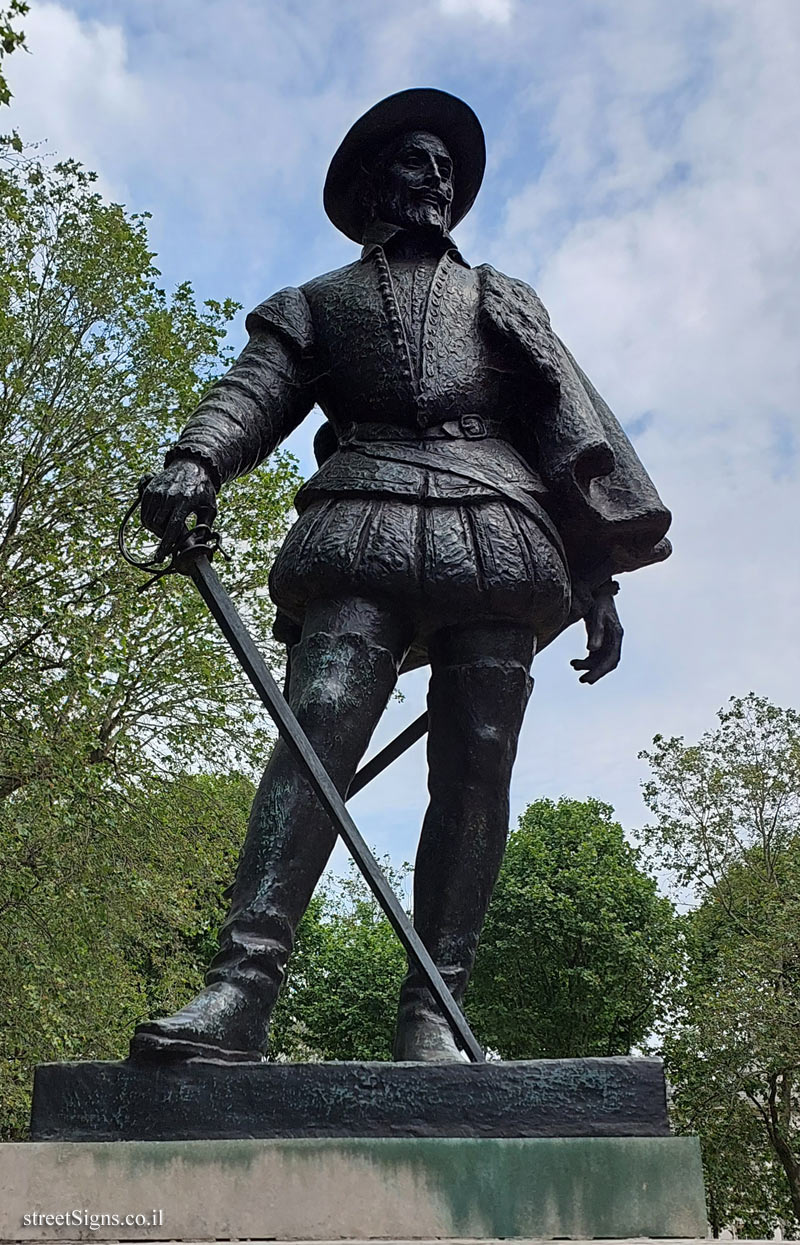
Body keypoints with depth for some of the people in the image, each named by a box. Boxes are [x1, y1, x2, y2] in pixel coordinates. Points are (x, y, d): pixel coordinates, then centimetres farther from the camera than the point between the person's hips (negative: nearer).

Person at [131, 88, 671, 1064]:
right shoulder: (322, 301, 26)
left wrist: (597, 568, 5)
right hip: (362, 529, -1)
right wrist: (195, 458, -16)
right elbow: (255, 390, 8)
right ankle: (241, 984, -28)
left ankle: (433, 1009, -9)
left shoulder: (502, 300, 30)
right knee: (317, 726, -21)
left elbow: (571, 425, 19)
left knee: (475, 767, -10)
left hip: (493, 533, 2)